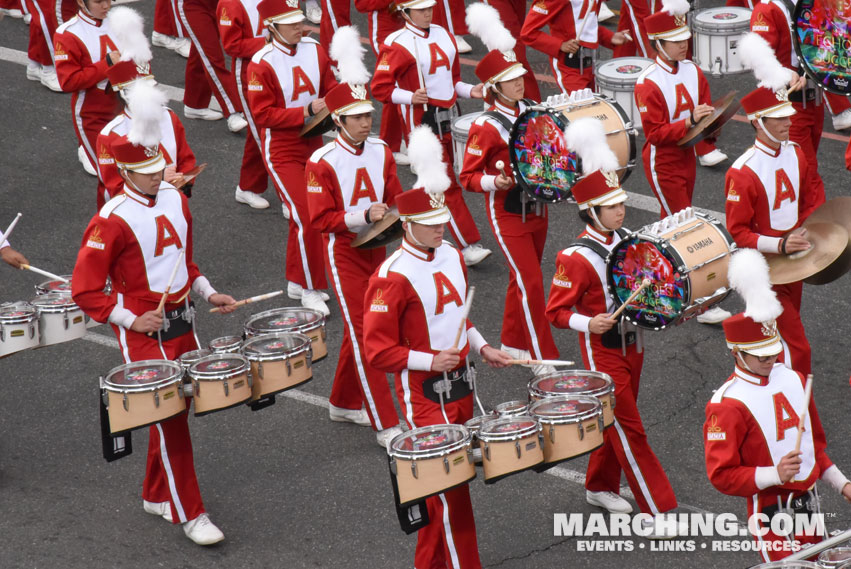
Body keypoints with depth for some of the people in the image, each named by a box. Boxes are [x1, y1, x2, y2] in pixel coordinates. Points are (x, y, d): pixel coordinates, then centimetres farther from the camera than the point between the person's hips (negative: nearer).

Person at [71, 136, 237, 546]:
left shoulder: (175, 200, 4)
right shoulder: (111, 220, -18)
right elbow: (84, 291, -15)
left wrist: (208, 294, 5)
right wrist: (132, 321, -19)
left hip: (181, 321, 7)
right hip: (144, 334, -7)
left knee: (177, 408, 15)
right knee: (170, 419, -7)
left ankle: (156, 496, 33)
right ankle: (191, 516, -1)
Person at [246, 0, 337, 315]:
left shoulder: (314, 50, -1)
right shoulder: (261, 64, -18)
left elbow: (331, 89, 9)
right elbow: (262, 115, -18)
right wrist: (306, 111, -24)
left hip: (313, 145, 6)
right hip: (282, 152, -6)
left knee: (302, 218, 16)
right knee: (307, 219, -10)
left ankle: (296, 281, 32)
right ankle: (311, 291, 3)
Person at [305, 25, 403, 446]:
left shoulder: (380, 152, 0)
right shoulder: (322, 163, -17)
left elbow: (395, 198, 10)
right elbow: (321, 219, -17)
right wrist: (364, 215, -28)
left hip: (376, 247, 6)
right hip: (344, 253, -6)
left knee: (360, 330, 16)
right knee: (364, 335, -7)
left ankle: (343, 404, 35)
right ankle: (386, 426, -8)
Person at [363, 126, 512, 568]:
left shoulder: (451, 257, 5)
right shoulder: (392, 278, -19)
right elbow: (378, 351, -17)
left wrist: (481, 348, 7)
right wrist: (430, 360, -25)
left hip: (459, 385, 7)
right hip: (424, 395, -7)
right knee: (451, 487, -6)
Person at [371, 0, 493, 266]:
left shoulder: (443, 35, 11)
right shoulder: (398, 45, -11)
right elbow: (380, 88, -11)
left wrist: (470, 90, 3)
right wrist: (411, 97, -25)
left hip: (448, 117, 7)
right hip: (421, 121, -7)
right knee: (447, 186, -8)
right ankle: (468, 246, -8)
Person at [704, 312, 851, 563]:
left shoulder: (794, 380, 6)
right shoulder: (727, 405, -17)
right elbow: (721, 475, -19)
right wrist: (776, 474, -28)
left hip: (809, 503, 7)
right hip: (770, 511, -7)